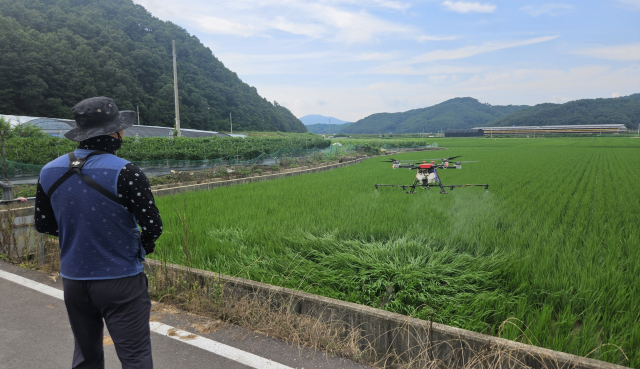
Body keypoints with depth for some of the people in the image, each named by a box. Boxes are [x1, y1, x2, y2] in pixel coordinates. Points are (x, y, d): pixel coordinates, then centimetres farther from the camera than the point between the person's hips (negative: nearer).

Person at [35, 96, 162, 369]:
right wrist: (143, 247, 3)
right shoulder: (124, 173, -20)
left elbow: (44, 225, 9)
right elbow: (152, 226, -17)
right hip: (120, 282, -6)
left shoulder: (49, 172, -2)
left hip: (73, 281, 6)